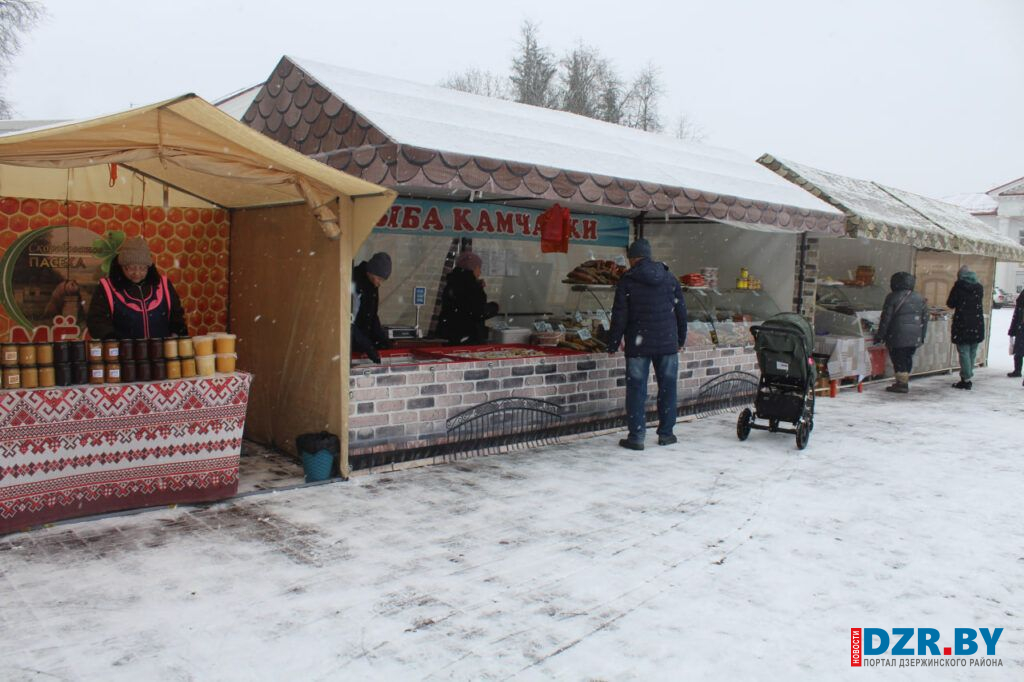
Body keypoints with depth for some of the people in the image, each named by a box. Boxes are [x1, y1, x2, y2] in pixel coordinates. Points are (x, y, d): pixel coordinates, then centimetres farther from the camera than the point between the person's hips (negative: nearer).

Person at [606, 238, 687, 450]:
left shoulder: (626, 282, -6)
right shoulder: (670, 278, 6)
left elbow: (619, 317, -7)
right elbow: (681, 311, 10)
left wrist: (613, 344, 1)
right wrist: (681, 339, 21)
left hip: (638, 345, -3)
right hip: (667, 343, 3)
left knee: (636, 389, 2)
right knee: (667, 387, 12)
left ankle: (636, 437, 2)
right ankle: (666, 433, 19)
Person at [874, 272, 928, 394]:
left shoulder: (892, 297, -6)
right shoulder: (919, 298, 11)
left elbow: (886, 318, -8)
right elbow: (925, 317, 13)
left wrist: (879, 335, -2)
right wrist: (922, 336, 19)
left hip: (898, 336, -5)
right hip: (915, 337, 5)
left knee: (898, 358, 0)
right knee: (908, 358, 13)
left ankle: (901, 383, -2)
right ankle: (904, 382, 18)